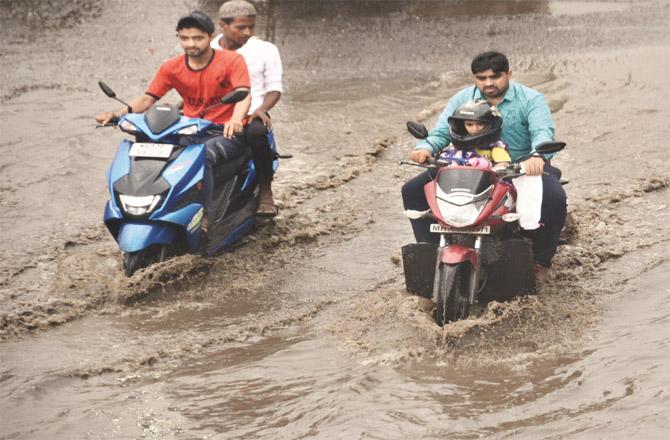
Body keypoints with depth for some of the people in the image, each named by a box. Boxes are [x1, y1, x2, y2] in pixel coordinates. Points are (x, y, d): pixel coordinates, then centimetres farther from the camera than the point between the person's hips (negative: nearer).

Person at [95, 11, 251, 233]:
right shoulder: (171, 68, 4)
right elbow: (147, 99, 3)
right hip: (191, 134, 5)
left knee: (204, 156, -38)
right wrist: (117, 113, -16)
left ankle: (203, 219, -37)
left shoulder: (231, 61, -8)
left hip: (228, 133, -5)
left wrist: (236, 119, -44)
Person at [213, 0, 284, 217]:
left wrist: (262, 109, -17)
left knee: (256, 132, -39)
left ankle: (265, 190, -22)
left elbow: (274, 88, 4)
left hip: (250, 116, -2)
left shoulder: (265, 50, 5)